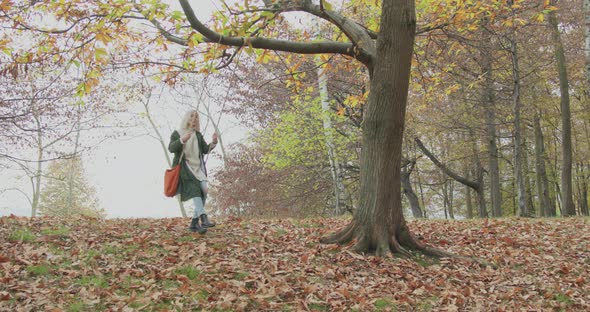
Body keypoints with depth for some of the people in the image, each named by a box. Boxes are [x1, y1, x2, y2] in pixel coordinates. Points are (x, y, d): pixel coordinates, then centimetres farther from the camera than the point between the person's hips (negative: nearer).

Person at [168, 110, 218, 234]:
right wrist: (182, 140, -24)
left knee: (203, 192, -9)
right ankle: (204, 219, -39)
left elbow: (205, 150, 11)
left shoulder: (198, 135, 19)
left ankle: (194, 223, -1)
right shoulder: (177, 133, 7)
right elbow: (171, 148, -7)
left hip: (198, 167, 5)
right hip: (184, 167, -5)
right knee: (195, 190, -24)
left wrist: (213, 142, -9)